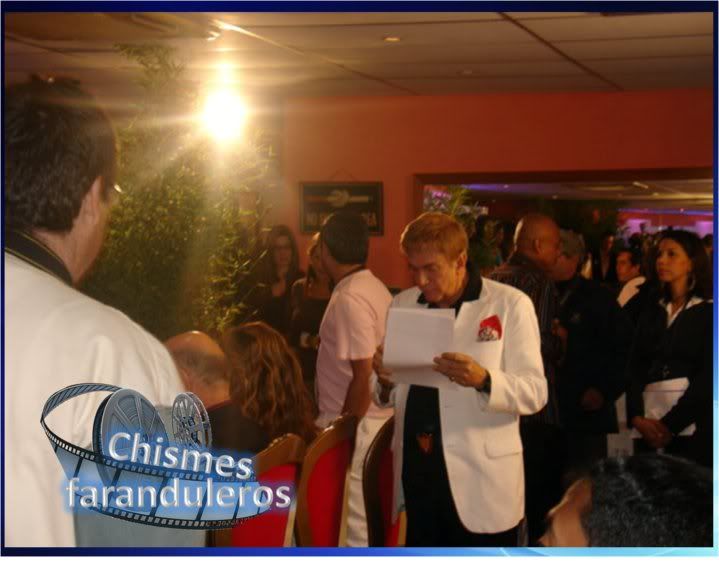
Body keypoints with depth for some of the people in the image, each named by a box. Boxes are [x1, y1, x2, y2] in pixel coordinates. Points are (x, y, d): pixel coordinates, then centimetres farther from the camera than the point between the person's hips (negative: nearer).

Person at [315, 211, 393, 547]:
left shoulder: (349, 299, -19)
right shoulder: (375, 288, 10)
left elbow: (364, 374, -22)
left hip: (354, 424, -10)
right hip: (376, 420, 10)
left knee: (355, 525, -3)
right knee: (368, 519, 15)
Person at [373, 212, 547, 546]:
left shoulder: (510, 304, -4)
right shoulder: (402, 304, 10)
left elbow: (535, 393, -9)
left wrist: (483, 380, -27)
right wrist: (385, 380, -8)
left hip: (481, 482, -4)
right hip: (416, 478, 4)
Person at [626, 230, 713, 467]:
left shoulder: (708, 312, 2)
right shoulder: (651, 314, 16)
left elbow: (708, 375, -7)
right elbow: (635, 368, 7)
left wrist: (671, 424, -14)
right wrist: (637, 417, -9)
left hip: (691, 424, -4)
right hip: (649, 425, 4)